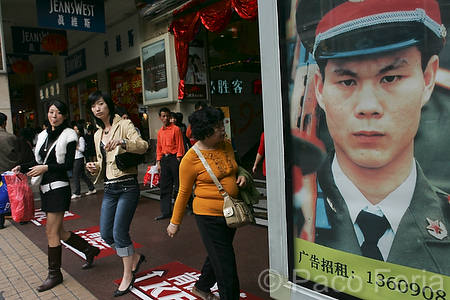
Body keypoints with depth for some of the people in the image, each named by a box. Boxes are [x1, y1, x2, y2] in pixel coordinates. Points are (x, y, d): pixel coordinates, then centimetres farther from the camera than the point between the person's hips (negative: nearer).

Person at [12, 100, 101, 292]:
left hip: (59, 188, -7)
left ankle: (54, 274, 12)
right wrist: (21, 168, -3)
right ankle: (89, 250, 31)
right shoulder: (43, 135, 12)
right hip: (45, 188, 7)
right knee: (58, 231, 13)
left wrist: (46, 168, -19)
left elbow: (68, 164, -11)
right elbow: (37, 161, 14)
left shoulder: (68, 135, -6)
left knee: (51, 231, -3)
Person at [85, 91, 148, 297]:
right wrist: (95, 167, 2)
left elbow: (143, 146, -22)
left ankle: (128, 276, 14)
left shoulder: (124, 125, -7)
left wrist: (122, 142, -38)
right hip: (109, 188, 8)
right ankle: (135, 258, 32)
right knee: (106, 233, 8)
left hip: (127, 186, -7)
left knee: (119, 232, -6)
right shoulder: (98, 134, 15)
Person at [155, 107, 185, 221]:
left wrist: (178, 160, -12)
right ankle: (166, 212, 11)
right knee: (164, 186, 6)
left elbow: (180, 145, -7)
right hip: (164, 159, 6)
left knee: (179, 185, -2)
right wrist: (158, 162, 11)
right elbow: (159, 148, 18)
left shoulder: (176, 129, -4)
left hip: (174, 158, -6)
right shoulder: (160, 132, 15)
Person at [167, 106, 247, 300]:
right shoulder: (191, 158, -17)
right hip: (210, 215, -7)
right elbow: (184, 193, -8)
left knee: (217, 256, 25)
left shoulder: (226, 145, 0)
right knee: (226, 265, -1)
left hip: (230, 212, 7)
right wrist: (175, 222, 0)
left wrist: (241, 177, -2)